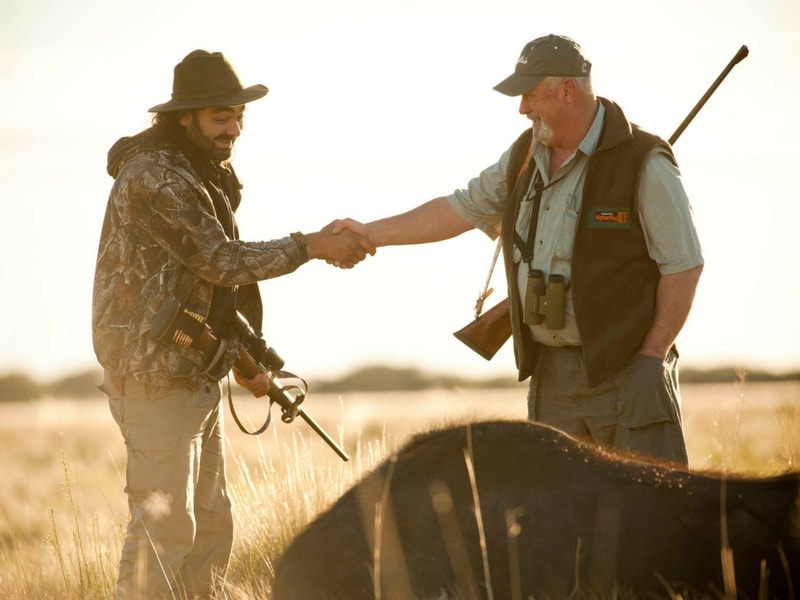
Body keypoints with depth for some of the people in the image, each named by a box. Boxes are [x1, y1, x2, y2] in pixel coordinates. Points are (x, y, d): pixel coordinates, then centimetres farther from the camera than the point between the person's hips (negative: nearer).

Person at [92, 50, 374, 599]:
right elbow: (222, 261, -20)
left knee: (212, 526, 12)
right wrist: (312, 246, -18)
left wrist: (244, 358, 23)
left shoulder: (202, 175, 15)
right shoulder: (153, 177, -16)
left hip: (197, 377, 10)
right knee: (164, 527, -11)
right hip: (156, 375, -10)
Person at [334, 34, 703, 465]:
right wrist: (372, 234, 17)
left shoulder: (642, 164, -12)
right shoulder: (524, 157, 10)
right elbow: (461, 209, 20)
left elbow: (683, 266, -12)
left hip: (626, 369, -7)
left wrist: (650, 358, -14)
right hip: (551, 375, 7)